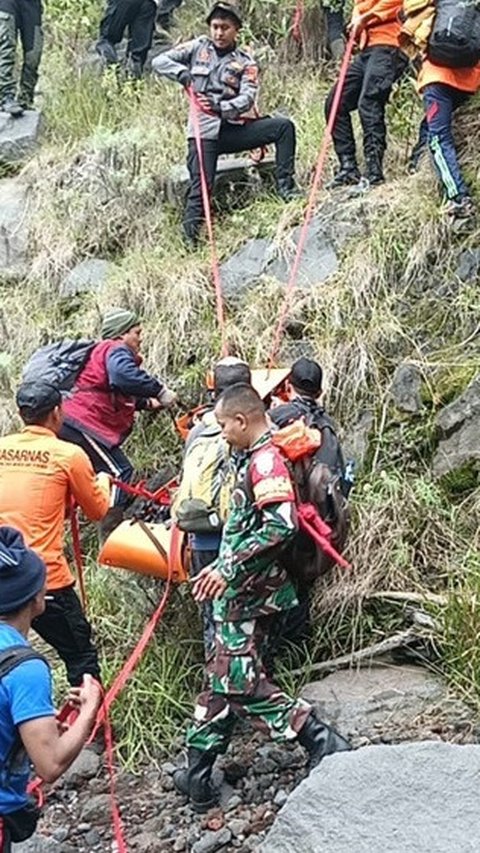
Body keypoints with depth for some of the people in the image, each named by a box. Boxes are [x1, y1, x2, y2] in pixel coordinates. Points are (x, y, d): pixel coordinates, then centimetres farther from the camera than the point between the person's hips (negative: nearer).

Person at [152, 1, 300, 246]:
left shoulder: (245, 63, 8)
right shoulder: (198, 48, 10)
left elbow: (247, 99, -7)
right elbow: (159, 62, 7)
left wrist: (220, 107, -25)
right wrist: (183, 73, -12)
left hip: (234, 128, 2)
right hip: (204, 131, -2)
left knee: (283, 126, -14)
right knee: (200, 188, -17)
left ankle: (285, 187, -13)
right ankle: (190, 239, -12)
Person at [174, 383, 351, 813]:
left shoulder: (266, 460, -16)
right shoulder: (254, 459, 15)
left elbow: (281, 525, -27)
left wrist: (229, 569, -24)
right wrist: (221, 568, 26)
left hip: (249, 594, -10)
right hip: (238, 592, 10)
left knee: (240, 680, -10)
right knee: (221, 679, 12)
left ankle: (322, 743, -7)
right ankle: (198, 777, 19)